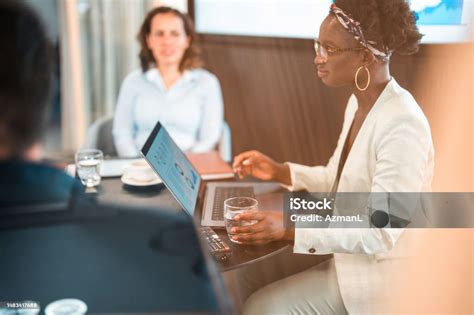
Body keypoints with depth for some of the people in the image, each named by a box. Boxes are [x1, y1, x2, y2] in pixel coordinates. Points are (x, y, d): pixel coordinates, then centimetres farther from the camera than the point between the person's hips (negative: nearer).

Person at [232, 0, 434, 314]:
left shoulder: (402, 124, -26)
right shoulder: (358, 103, 3)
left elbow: (381, 233, -28)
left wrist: (290, 228, -34)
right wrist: (279, 171, 0)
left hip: (382, 272, -8)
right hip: (352, 256, 8)